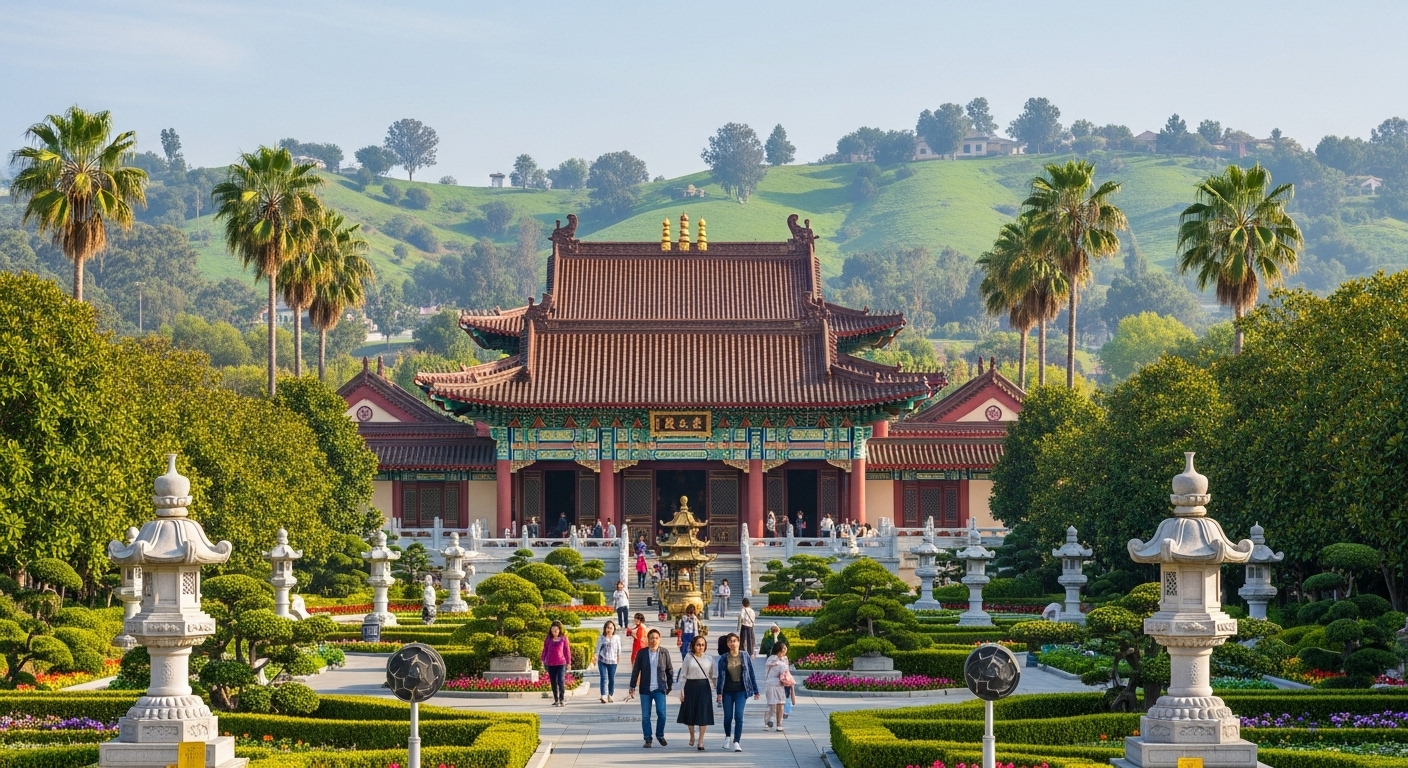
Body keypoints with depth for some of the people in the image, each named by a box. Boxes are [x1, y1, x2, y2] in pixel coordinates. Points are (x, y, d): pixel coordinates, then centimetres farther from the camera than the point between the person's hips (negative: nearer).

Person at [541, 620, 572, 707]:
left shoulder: (564, 639, -1)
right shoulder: (548, 639, 3)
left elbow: (567, 651, 3)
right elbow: (545, 650, 10)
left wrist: (568, 662, 4)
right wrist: (543, 660, 7)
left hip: (561, 663, -3)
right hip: (550, 664, 3)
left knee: (561, 681, -11)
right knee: (554, 683, 9)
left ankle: (562, 699, -4)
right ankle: (556, 700, 17)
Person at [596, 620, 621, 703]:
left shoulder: (617, 638, -1)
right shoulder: (601, 638, -3)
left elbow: (619, 649, 10)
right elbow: (598, 649, 2)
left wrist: (618, 657, 15)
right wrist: (596, 657, -3)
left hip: (612, 661, 1)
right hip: (602, 661, -1)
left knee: (612, 679, 8)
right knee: (604, 678, -9)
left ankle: (610, 695, 22)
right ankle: (603, 696, -15)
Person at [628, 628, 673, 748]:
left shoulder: (664, 653, 1)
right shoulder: (642, 653, 1)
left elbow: (670, 670, 9)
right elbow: (635, 670, 4)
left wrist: (670, 686, 9)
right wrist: (632, 687, 1)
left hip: (659, 689, -1)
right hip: (645, 689, 1)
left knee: (661, 713, -9)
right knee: (645, 716, 2)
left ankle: (660, 735, 14)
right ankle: (648, 739, 13)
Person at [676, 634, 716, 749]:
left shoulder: (709, 658, 6)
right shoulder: (688, 657, 0)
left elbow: (713, 676, 12)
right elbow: (683, 675, 2)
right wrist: (682, 691, -3)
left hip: (704, 687, 0)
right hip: (691, 686, 0)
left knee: (703, 713, -7)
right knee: (690, 713, 9)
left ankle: (700, 741, -4)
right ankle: (692, 737, 32)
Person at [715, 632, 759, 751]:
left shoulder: (745, 656, 1)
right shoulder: (724, 658, -1)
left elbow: (751, 674, 5)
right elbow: (721, 676, -4)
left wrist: (755, 691, 5)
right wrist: (719, 692, -13)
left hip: (741, 690, -1)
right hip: (728, 691, 1)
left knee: (738, 716, -12)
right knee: (728, 716, 10)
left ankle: (736, 742, -10)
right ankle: (728, 737, 35)